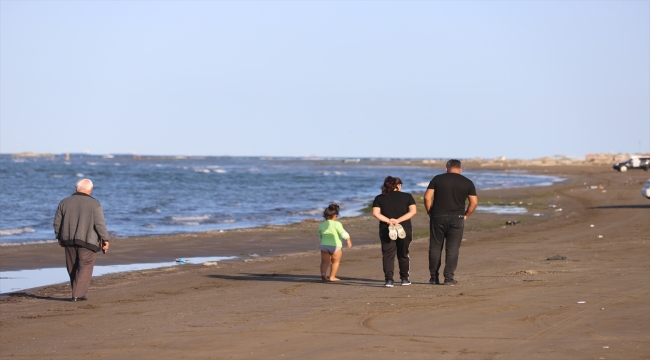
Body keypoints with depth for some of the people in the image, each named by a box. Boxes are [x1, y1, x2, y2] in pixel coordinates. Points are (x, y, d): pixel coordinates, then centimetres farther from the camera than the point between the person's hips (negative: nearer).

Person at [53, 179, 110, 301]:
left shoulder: (64, 202, 4)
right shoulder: (94, 204, -8)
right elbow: (100, 224, -11)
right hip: (88, 241, -4)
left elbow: (57, 222, 8)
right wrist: (105, 239, -3)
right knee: (85, 268, 2)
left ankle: (78, 292, 20)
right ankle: (78, 294, -5)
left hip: (69, 240, 4)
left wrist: (60, 238, 19)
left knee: (73, 268, 15)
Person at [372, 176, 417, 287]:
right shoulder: (407, 197, 3)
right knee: (403, 255, 15)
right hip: (404, 230, 1)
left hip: (386, 230, -1)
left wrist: (388, 220, -12)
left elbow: (376, 213, -8)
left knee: (388, 255, 0)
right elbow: (413, 211, -9)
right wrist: (399, 220, -14)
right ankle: (404, 278, 22)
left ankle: (389, 279, -13)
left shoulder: (379, 198, 4)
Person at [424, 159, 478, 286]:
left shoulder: (437, 179, 3)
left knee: (435, 248, 9)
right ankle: (448, 278, -1)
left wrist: (430, 212, 7)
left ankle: (434, 277, 11)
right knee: (452, 249, 3)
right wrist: (466, 215, 11)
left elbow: (427, 197, -3)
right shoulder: (467, 183, 4)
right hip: (456, 219, 0)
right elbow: (474, 202, 2)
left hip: (437, 218, 0)